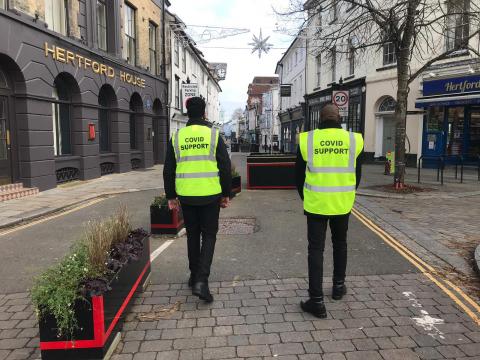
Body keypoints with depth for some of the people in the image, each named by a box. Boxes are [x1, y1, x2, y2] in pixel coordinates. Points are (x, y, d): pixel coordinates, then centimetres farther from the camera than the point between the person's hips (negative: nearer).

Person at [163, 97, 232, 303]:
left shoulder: (177, 137, 3)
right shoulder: (214, 135, -4)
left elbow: (168, 170, 5)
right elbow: (225, 167, -5)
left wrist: (171, 196, 13)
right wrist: (226, 194, 5)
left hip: (186, 196, 2)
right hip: (210, 195, -2)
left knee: (192, 235, 18)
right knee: (208, 236, 7)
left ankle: (194, 276, 28)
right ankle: (202, 280, -6)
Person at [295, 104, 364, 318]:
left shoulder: (307, 140, -5)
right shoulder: (353, 140, -1)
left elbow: (299, 175, 2)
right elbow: (357, 175, 7)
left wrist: (306, 199, 17)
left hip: (316, 204, -2)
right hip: (342, 204, 2)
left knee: (316, 249, 4)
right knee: (340, 244, 23)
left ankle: (317, 301, 4)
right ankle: (338, 286, 37)